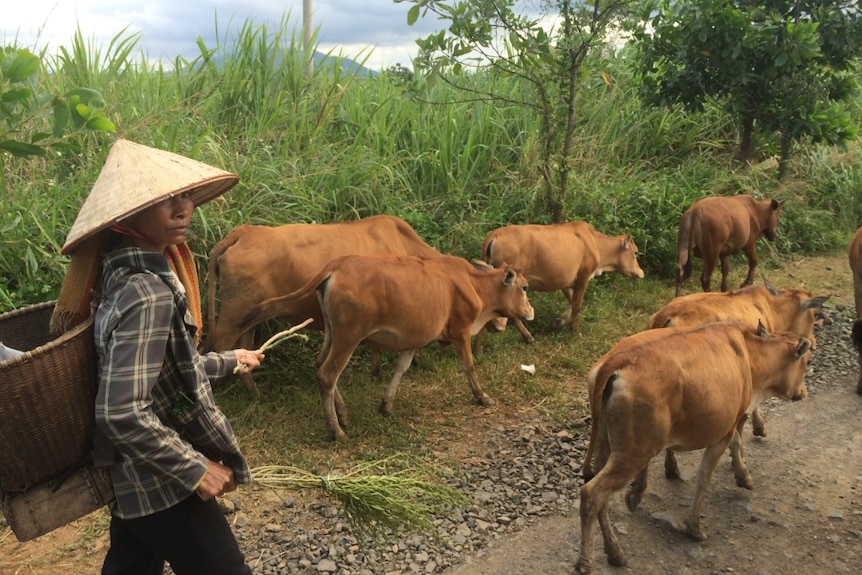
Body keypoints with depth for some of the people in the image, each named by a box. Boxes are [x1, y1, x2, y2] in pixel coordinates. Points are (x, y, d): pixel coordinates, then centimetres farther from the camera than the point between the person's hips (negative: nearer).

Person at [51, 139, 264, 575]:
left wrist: (227, 361, 24)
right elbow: (122, 412, -32)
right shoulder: (147, 293, -28)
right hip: (162, 481, -9)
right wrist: (196, 469, -23)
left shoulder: (127, 271, 2)